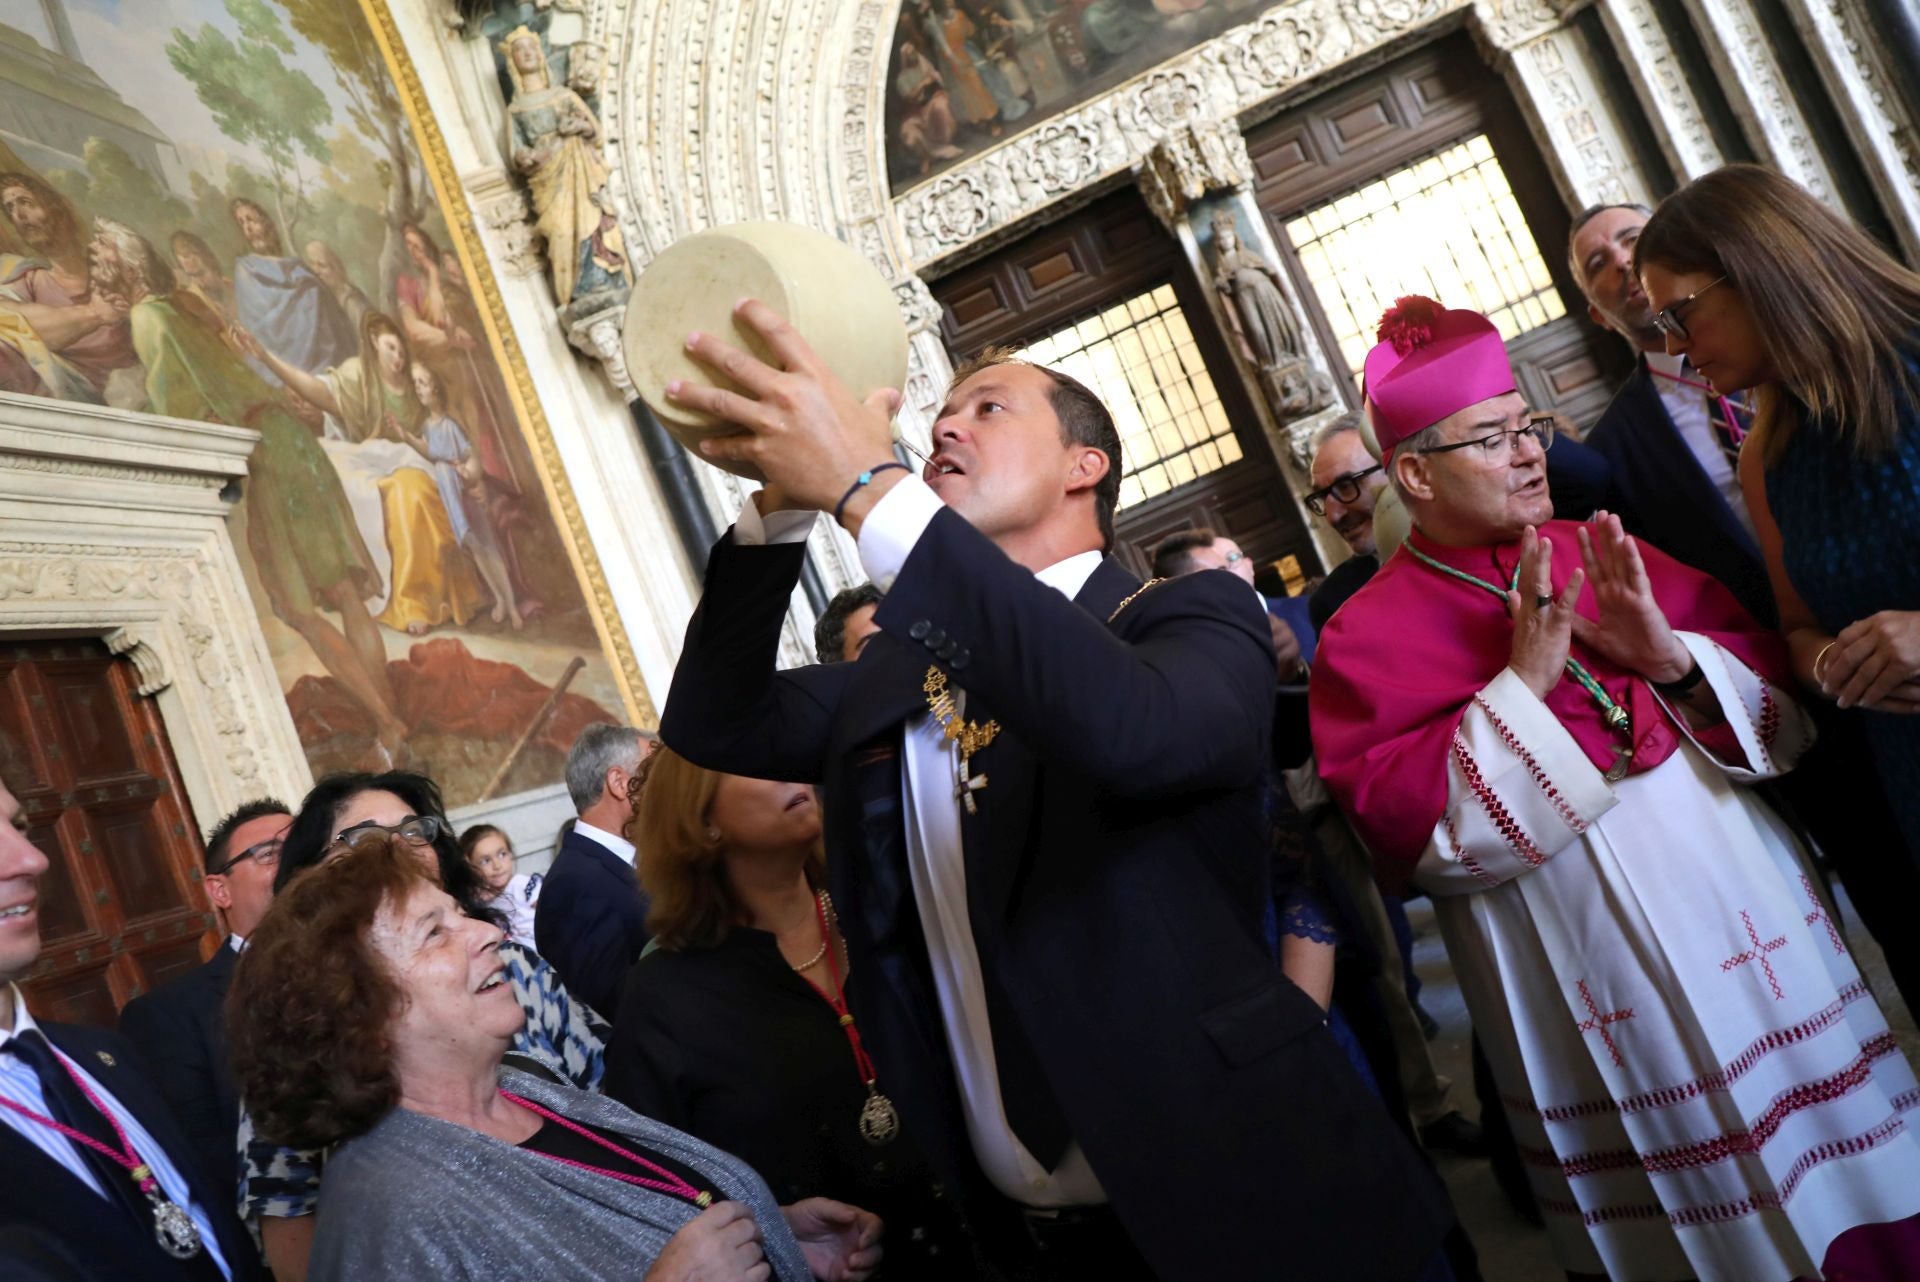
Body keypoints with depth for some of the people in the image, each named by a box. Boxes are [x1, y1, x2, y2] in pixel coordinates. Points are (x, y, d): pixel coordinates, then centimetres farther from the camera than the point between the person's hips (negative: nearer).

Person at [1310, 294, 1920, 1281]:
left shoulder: (1602, 558, 6)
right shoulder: (1368, 638, -8)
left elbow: (1774, 684, 5)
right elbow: (1408, 831, -18)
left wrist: (1674, 658, -15)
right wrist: (1523, 682, -23)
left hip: (1755, 921, 5)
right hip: (1602, 987, -4)